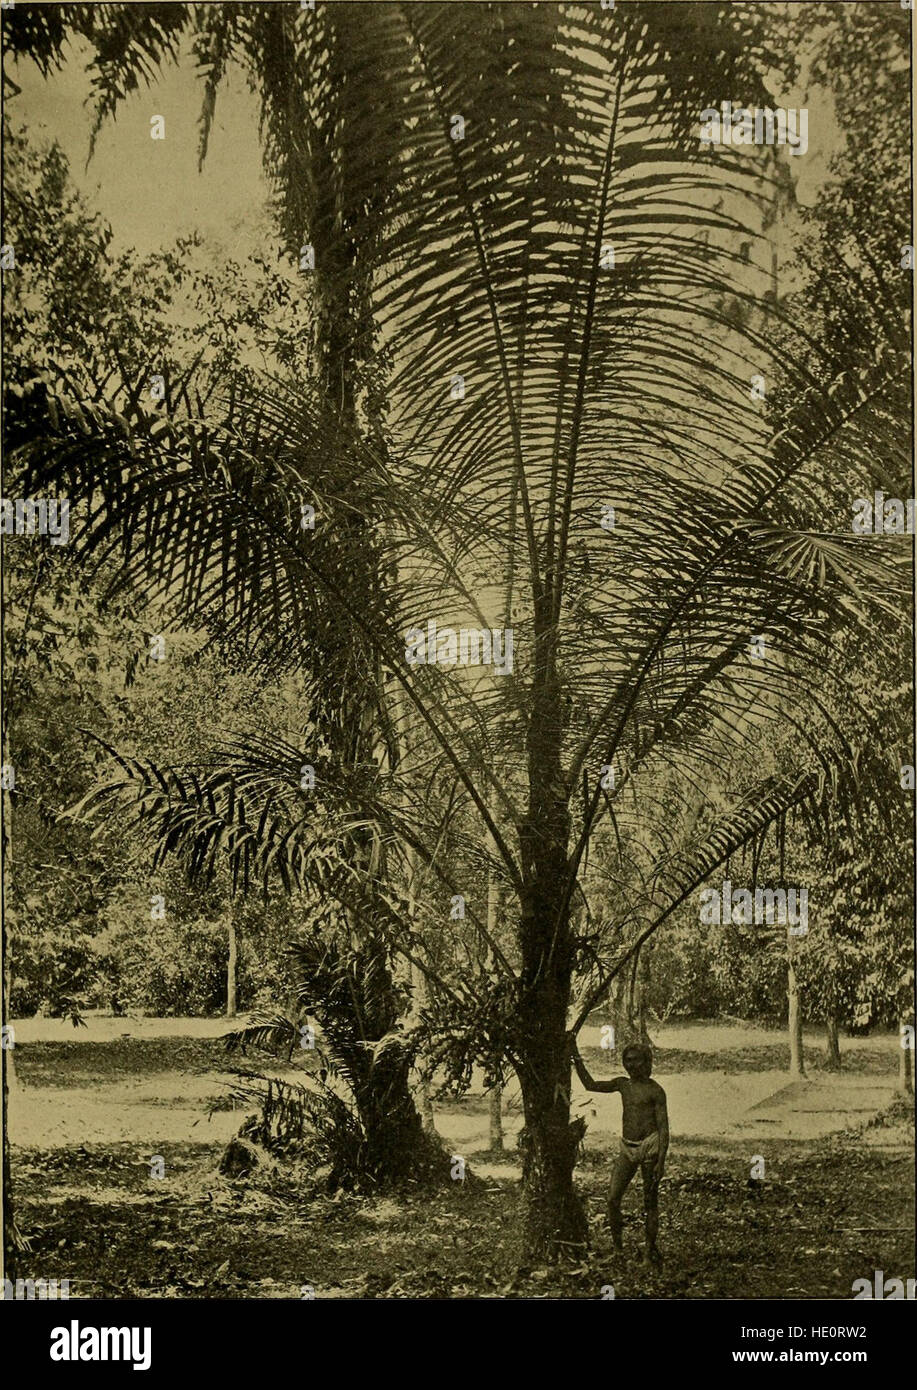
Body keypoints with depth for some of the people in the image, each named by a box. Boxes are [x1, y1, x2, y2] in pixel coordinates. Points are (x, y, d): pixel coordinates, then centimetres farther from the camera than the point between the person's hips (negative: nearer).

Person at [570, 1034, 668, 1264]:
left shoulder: (655, 1091, -4)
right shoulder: (622, 1084, 11)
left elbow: (664, 1128, -5)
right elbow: (590, 1085, 9)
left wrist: (661, 1160, -13)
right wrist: (575, 1056, 3)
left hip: (650, 1146, -5)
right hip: (627, 1148, 5)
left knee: (650, 1202, 0)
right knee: (613, 1198, -4)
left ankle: (651, 1249, 9)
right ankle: (616, 1242, 12)